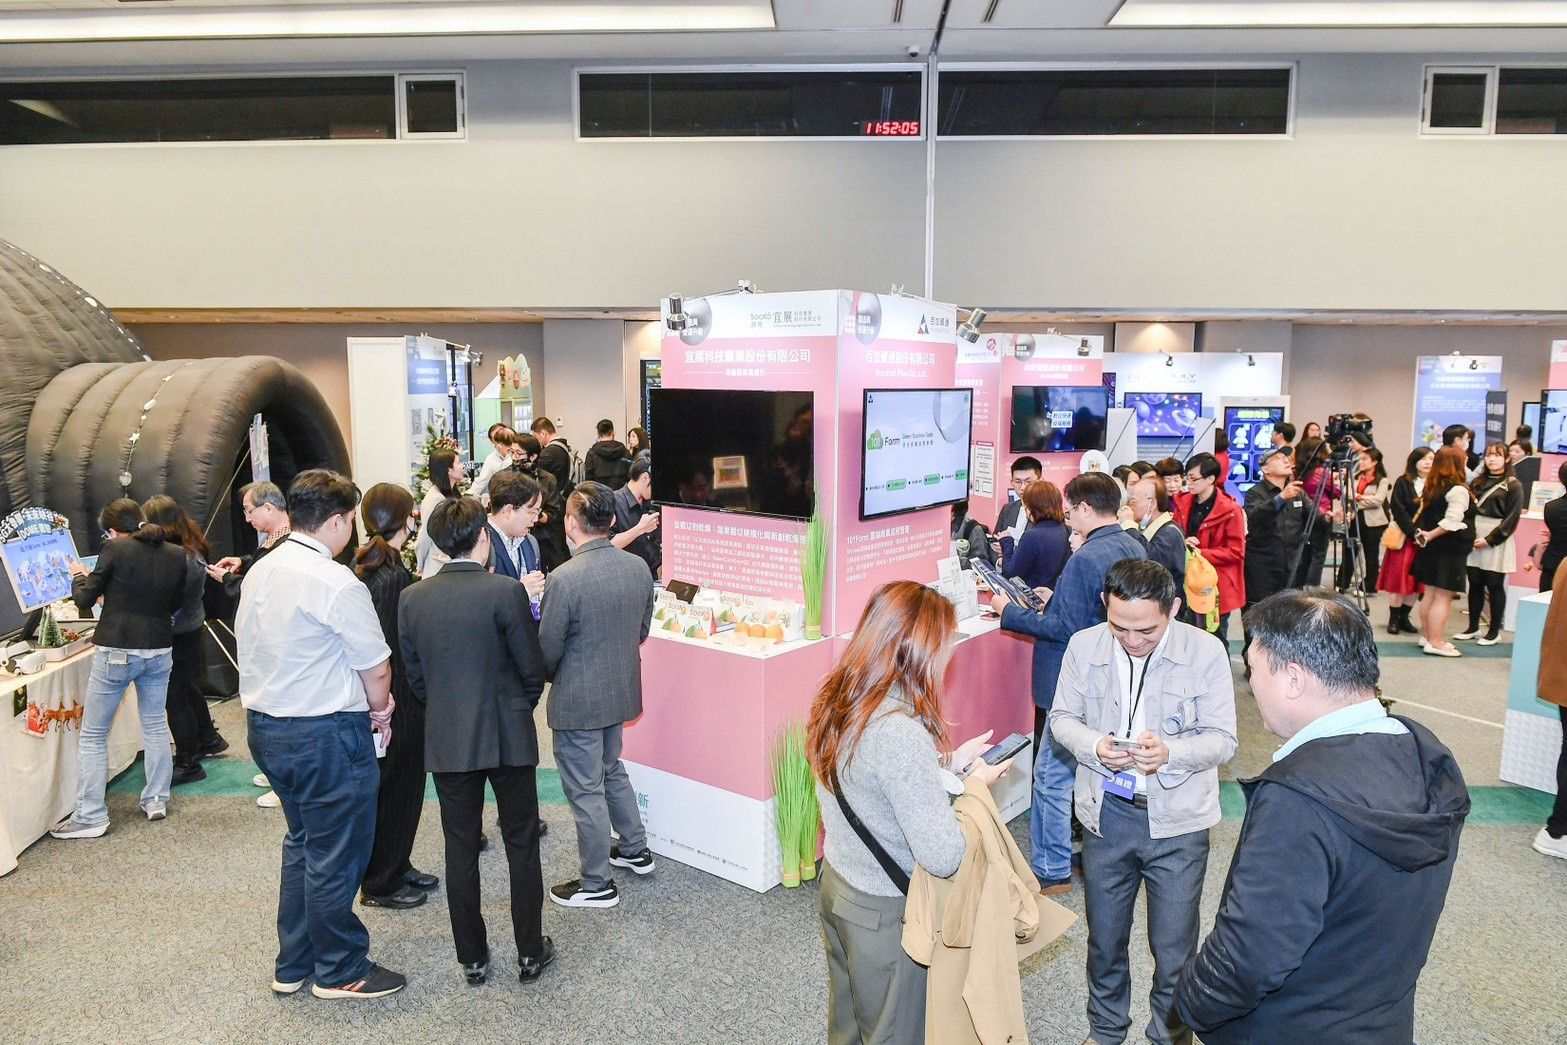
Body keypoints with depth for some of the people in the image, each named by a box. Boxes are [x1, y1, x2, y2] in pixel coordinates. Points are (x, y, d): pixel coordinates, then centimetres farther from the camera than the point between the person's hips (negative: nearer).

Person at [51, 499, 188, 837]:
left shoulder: (114, 550, -10)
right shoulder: (176, 554, 2)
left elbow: (85, 600, -2)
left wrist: (78, 576, 17)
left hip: (116, 651, -4)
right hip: (159, 650, 5)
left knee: (92, 735, 6)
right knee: (155, 725, 17)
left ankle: (90, 817, 7)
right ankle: (157, 801, 22)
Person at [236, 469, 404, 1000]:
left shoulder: (259, 573, 5)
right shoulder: (337, 583, -21)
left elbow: (249, 645, 13)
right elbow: (376, 666, -16)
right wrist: (379, 710, 5)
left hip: (265, 724, 9)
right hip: (325, 736, -9)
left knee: (302, 844, 23)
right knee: (334, 857, 7)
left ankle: (292, 965, 35)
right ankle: (339, 972, 22)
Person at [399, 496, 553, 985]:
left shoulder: (412, 598, -3)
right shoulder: (506, 591, -15)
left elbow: (415, 678, 4)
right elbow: (533, 670, -10)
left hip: (446, 741, 3)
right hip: (508, 736, -3)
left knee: (460, 849, 13)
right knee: (521, 844, 12)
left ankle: (472, 958, 25)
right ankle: (531, 952, 23)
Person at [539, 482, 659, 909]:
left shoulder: (565, 579, -25)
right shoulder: (638, 567, -5)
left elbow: (548, 649, -16)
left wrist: (551, 677, 5)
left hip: (577, 701, -7)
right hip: (622, 689, 7)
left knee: (585, 790, 8)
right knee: (611, 770, 28)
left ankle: (597, 884, 21)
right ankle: (635, 849, 42)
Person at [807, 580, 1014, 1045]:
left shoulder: (838, 701, -7)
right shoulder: (901, 733, -33)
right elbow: (943, 857, -29)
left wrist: (949, 762, 5)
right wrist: (973, 785, -14)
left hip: (836, 884, 8)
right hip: (883, 916, -8)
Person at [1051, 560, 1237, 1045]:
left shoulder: (1205, 653, -14)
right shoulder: (1084, 646, -8)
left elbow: (1222, 739, -10)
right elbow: (1062, 717, 2)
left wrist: (1170, 752, -30)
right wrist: (1093, 746, -20)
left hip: (1178, 821, -2)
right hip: (1106, 813, 2)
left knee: (1174, 948, 11)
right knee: (1104, 937, 20)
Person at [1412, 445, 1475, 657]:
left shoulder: (1431, 488, 8)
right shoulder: (1458, 491, -15)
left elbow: (1424, 515, 11)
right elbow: (1451, 522, -19)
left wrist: (1425, 534, 2)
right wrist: (1431, 535, -9)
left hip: (1432, 548, 8)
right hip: (1450, 550, -8)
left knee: (1431, 594, 16)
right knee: (1443, 597, -4)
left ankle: (1427, 635, 25)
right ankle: (1435, 642, -2)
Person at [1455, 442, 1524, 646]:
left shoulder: (1513, 485, -2)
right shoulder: (1478, 482, 13)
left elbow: (1512, 518, -8)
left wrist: (1489, 539, -13)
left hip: (1497, 541, -5)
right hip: (1474, 538, 5)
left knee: (1494, 585, 0)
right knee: (1475, 584, 7)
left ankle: (1494, 632, 9)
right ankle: (1473, 628, 17)